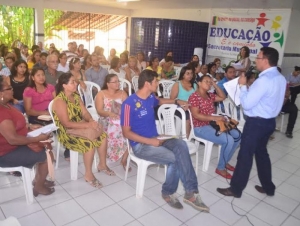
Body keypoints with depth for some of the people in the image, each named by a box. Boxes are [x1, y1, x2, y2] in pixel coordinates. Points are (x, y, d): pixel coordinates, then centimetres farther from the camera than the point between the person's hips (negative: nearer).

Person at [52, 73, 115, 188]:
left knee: (103, 135, -9)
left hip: (80, 127, 8)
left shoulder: (76, 96, 5)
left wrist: (92, 121, -18)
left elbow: (85, 113, 5)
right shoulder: (59, 101, -20)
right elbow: (66, 124, -26)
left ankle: (102, 165, 10)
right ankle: (88, 174, -8)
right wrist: (88, 125, -29)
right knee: (90, 143, -28)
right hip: (67, 133, -8)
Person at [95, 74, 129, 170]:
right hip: (108, 122, -2)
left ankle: (124, 159, -15)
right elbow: (99, 111, -5)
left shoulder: (122, 93, 17)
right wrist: (109, 113, -25)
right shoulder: (101, 94, 8)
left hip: (123, 120, 3)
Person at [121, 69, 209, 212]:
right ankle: (168, 192, 0)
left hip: (155, 139, 7)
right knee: (175, 158, -24)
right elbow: (126, 132, -16)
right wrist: (150, 141, -23)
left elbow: (160, 101, 35)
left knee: (181, 145, -22)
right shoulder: (129, 103, -16)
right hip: (141, 145, -7)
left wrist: (177, 102, 31)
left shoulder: (150, 98, 8)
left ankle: (190, 192, -15)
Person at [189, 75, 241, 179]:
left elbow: (223, 97, 20)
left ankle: (225, 161, 15)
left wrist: (215, 85, 8)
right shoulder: (194, 97, -13)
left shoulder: (209, 95, 12)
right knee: (228, 140, -23)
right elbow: (196, 115, -22)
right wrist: (215, 118, -26)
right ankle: (220, 168, -5)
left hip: (212, 124, 9)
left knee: (237, 135, 1)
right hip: (200, 128, -9)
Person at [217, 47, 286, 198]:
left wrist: (242, 85, -12)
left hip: (256, 123, -9)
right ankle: (268, 187, 34)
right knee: (261, 152, 22)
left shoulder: (264, 80, -24)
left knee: (245, 155, 2)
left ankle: (236, 189, 16)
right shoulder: (281, 78, 7)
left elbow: (246, 104, -22)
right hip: (269, 121, 9)